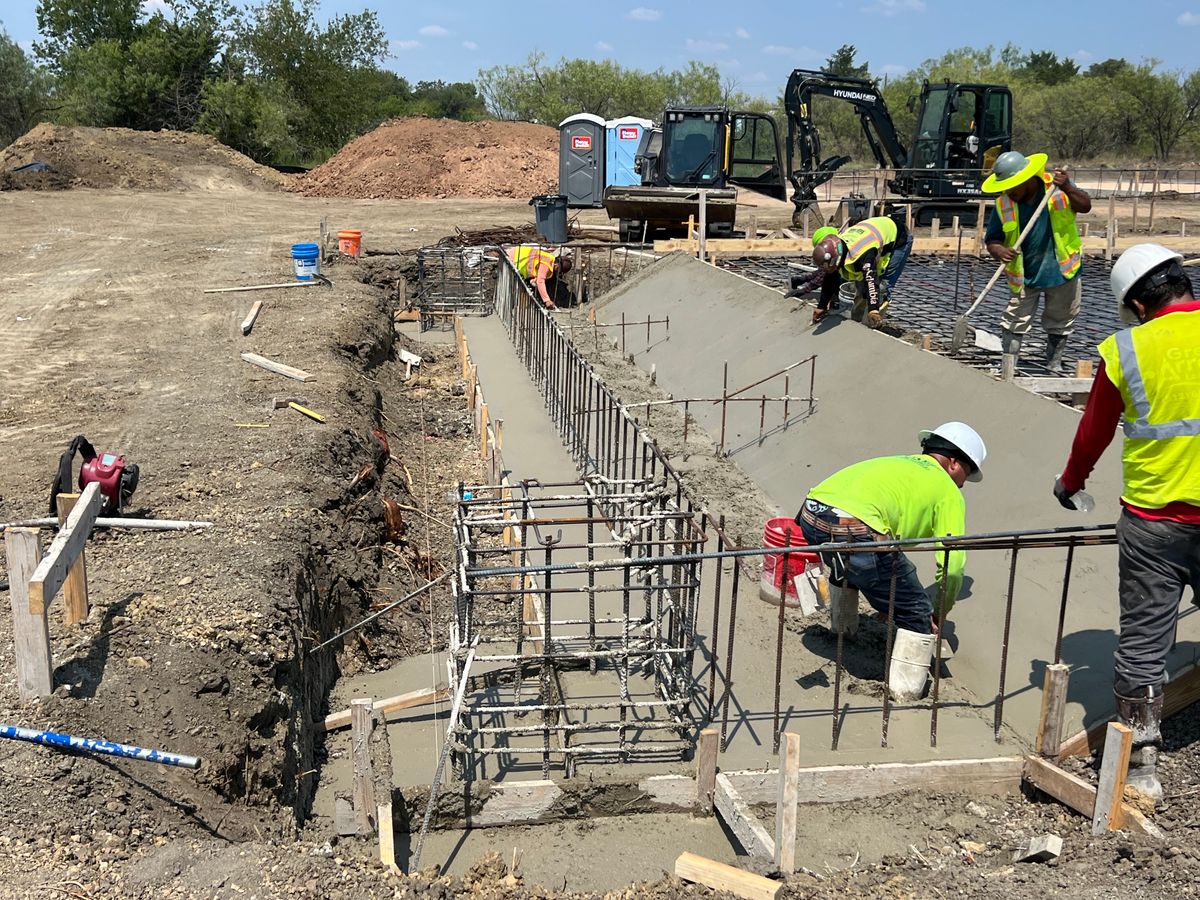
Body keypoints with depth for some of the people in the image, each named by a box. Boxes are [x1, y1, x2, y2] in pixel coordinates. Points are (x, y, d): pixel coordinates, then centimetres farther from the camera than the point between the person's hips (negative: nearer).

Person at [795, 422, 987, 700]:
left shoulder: (895, 463, 37)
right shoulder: (948, 491, 17)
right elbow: (952, 564, 10)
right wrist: (940, 613, 28)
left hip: (811, 516, 8)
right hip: (857, 532, -8)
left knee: (846, 568, 42)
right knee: (916, 616, 10)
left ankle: (843, 631, 55)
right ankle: (906, 694, 12)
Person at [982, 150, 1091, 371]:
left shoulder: (1056, 186, -10)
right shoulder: (1004, 204, -9)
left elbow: (1085, 206, -18)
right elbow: (992, 239, -7)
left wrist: (1068, 189, -36)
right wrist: (999, 251, -30)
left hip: (1061, 269, 0)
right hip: (1024, 274, 0)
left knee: (1059, 325, 15)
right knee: (1013, 326, 2)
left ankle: (1053, 366, 31)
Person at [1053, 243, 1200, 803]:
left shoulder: (1125, 351, -8)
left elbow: (1093, 434, 3)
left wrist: (1069, 484, 21)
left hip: (1152, 520, -2)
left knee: (1143, 644, 8)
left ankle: (1140, 767, 15)